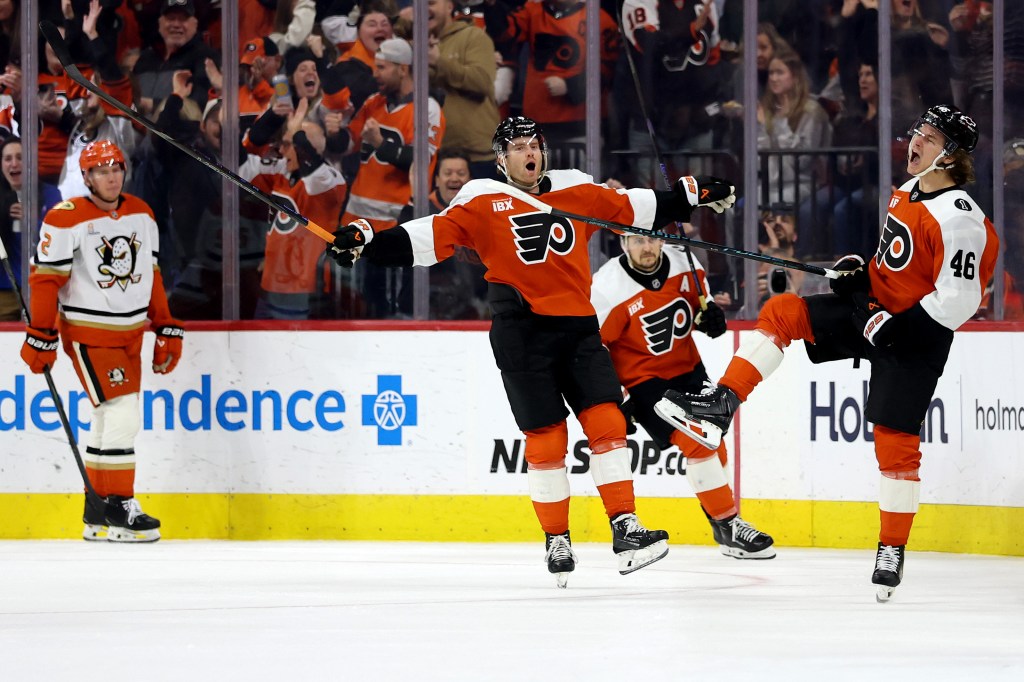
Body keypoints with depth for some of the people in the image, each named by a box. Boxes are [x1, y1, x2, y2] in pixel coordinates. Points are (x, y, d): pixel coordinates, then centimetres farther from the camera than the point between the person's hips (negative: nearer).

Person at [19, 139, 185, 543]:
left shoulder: (141, 215, 7)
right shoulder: (67, 219, -14)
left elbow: (150, 275, 15)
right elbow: (45, 279, -11)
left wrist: (167, 330, 12)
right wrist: (41, 338, -13)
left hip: (130, 333, 7)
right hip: (88, 331, -7)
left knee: (109, 422, 11)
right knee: (122, 414, -15)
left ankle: (97, 515, 18)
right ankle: (119, 509, -8)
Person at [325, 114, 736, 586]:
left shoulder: (577, 190, 10)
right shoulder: (482, 202, -1)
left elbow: (635, 209, 18)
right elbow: (430, 237, -8)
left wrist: (695, 195, 16)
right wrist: (364, 242, -20)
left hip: (578, 325, 3)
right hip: (521, 330, -3)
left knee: (606, 421, -6)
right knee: (545, 436, -3)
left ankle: (625, 529, -3)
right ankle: (556, 541, 10)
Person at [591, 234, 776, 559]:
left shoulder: (685, 267, -8)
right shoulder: (609, 288, -23)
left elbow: (699, 305, 12)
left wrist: (710, 315, -12)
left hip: (688, 370, 6)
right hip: (643, 380, -6)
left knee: (714, 447, 11)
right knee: (695, 442, -18)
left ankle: (723, 528, 32)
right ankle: (729, 527, -10)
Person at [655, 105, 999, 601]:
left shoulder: (958, 217, -22)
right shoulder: (908, 193, 7)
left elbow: (959, 299, -25)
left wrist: (897, 328, -24)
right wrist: (860, 271, 6)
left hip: (916, 338, -9)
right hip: (874, 310, 9)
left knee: (895, 440, -7)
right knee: (782, 313, -6)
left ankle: (893, 550, 4)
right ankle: (721, 405, -10)